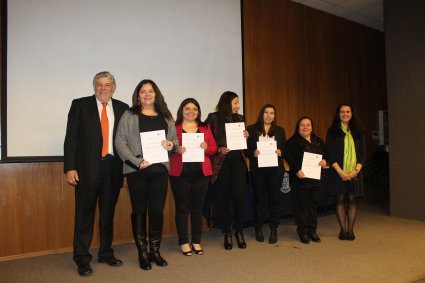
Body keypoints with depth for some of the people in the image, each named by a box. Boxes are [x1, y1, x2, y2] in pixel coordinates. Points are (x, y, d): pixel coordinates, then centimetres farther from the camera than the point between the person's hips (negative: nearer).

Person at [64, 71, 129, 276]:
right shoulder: (80, 105, 2)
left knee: (108, 213, 13)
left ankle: (106, 253, 29)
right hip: (87, 167, -2)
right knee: (84, 214, 4)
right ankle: (82, 259, 18)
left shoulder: (122, 108, 7)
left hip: (113, 168, 2)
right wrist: (70, 167, -8)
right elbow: (71, 138, -1)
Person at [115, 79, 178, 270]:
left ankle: (155, 251, 21)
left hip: (160, 169, 3)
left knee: (157, 211, 6)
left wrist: (171, 146, -8)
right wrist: (137, 161, -15)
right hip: (136, 170, -2)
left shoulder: (166, 117, 12)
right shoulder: (129, 115, 3)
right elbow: (120, 141, -5)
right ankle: (142, 253, 18)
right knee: (139, 211, 6)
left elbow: (175, 141, 16)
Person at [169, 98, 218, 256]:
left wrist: (206, 148, -10)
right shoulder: (174, 127, 3)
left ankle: (196, 241, 20)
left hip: (201, 173, 3)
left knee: (197, 208, 8)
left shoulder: (205, 128, 13)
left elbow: (214, 148, 10)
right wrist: (176, 149, -21)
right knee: (182, 208, 3)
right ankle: (183, 242, 15)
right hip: (180, 173, -3)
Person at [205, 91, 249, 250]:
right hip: (221, 163, -3)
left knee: (239, 196, -2)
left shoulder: (239, 118, 12)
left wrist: (246, 137, -2)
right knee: (224, 197, 5)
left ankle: (239, 231, 15)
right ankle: (227, 233, 19)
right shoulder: (213, 118, -1)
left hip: (238, 161, 3)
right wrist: (219, 149, -16)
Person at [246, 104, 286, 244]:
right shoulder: (252, 129, 3)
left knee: (274, 198, 4)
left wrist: (280, 152, -12)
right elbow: (247, 150, 0)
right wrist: (253, 153, -20)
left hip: (275, 169, 2)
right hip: (258, 169, -1)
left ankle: (274, 230, 15)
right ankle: (258, 229, 20)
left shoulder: (280, 130, 11)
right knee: (259, 199, 7)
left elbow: (286, 149, 8)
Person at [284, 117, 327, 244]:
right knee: (301, 205, -2)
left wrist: (324, 161, -2)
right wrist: (297, 170, -23)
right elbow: (288, 156, -13)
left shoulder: (318, 141, 17)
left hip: (315, 178, 5)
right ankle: (303, 232, 9)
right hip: (300, 178, -5)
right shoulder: (292, 142, -1)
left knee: (313, 204, 10)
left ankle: (312, 231, 21)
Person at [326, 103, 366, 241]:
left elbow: (363, 152, 6)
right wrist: (340, 171, -12)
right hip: (338, 172, -2)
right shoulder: (332, 131, 3)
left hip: (354, 172, 2)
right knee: (340, 199, 1)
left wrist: (356, 170, -8)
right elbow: (330, 153, -3)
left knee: (352, 199, 2)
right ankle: (343, 229, 9)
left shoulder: (358, 132, 10)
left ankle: (350, 230, 10)